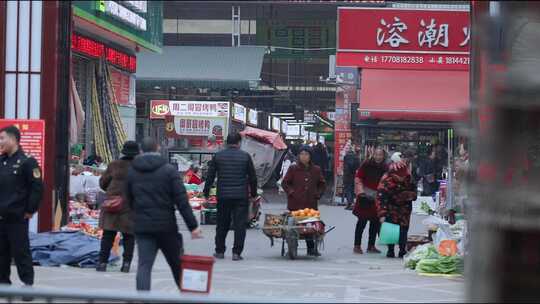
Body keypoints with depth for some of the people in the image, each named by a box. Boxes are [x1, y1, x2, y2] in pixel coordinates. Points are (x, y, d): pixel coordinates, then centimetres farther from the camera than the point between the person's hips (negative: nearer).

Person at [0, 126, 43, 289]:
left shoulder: (27, 161, -9)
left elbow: (37, 188, -11)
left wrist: (30, 210, -11)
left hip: (17, 216, -7)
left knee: (20, 251, -3)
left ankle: (27, 283, 3)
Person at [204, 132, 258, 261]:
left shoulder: (218, 156, 3)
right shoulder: (245, 156, -1)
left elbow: (210, 176, 5)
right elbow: (252, 177, 4)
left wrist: (206, 192, 14)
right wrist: (253, 193, 15)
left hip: (223, 196, 2)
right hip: (241, 196, -2)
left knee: (222, 224, 13)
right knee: (240, 224, 2)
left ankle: (219, 251, 17)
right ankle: (236, 252, -3)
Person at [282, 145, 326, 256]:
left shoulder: (316, 170, 11)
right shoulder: (293, 169, 5)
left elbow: (322, 184, 21)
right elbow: (285, 183, 9)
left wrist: (318, 194, 7)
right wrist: (291, 192, -4)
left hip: (311, 204, 2)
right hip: (295, 204, -1)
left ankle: (311, 248, 3)